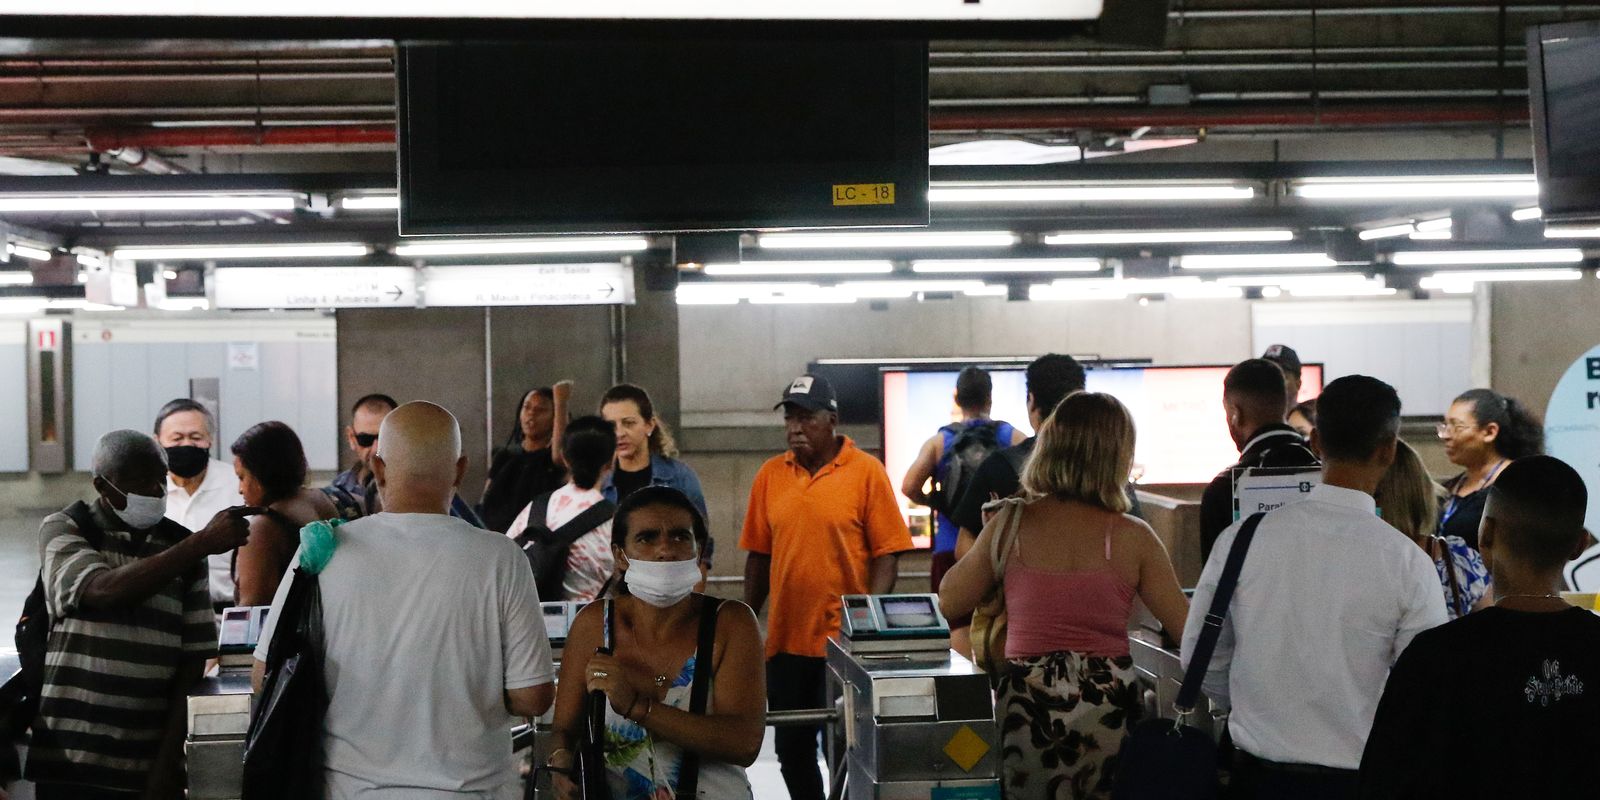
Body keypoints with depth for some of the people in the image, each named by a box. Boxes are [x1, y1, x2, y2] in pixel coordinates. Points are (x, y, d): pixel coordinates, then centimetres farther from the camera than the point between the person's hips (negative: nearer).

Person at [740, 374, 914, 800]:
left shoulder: (867, 472, -6)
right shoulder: (770, 475, 6)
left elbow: (886, 553, -7)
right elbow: (759, 555, 10)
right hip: (785, 640, 4)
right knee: (792, 748, 13)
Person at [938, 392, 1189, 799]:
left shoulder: (1011, 523, -2)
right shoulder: (1133, 537, -4)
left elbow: (950, 603, 7)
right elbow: (1188, 628, -1)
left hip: (1027, 704, 1)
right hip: (1108, 705, -1)